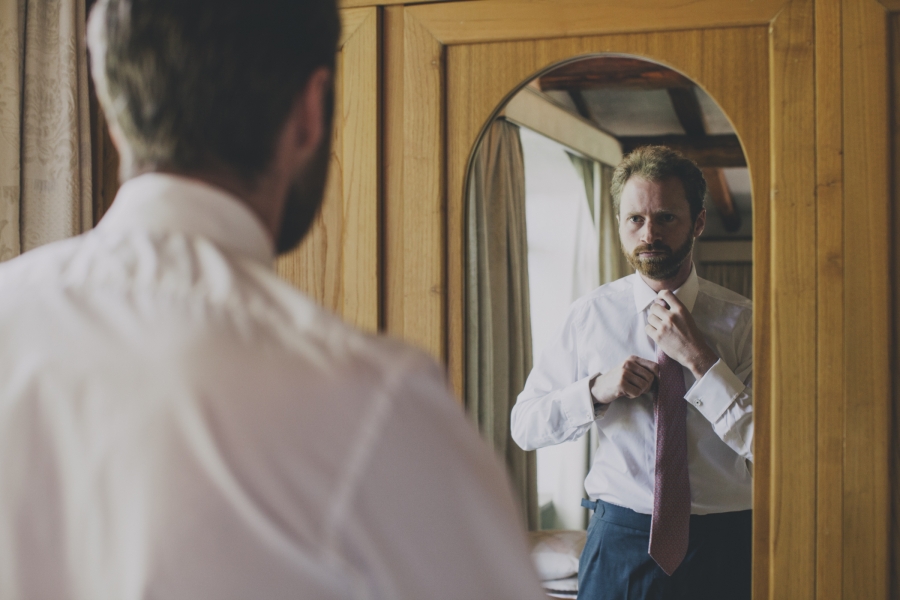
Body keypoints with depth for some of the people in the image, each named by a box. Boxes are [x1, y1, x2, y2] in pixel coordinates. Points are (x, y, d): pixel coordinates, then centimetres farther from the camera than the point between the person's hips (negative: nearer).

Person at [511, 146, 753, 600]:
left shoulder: (740, 320, -4)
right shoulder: (590, 315, 1)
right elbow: (524, 427, 2)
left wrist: (698, 358, -19)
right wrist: (596, 390, -14)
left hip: (720, 547, 0)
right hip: (619, 540, 1)